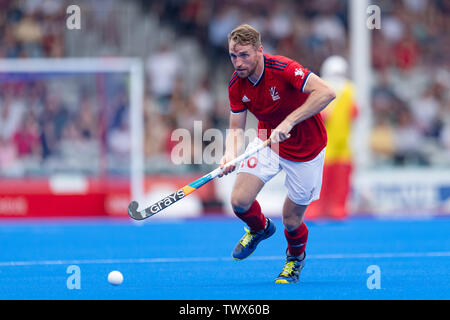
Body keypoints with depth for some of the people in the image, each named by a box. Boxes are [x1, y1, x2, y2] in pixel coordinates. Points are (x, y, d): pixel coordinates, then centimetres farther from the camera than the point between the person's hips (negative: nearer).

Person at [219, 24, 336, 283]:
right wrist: (231, 155, -26)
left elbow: (326, 92, -39)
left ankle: (296, 256, 39)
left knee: (291, 222, 2)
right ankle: (260, 228, 25)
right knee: (240, 201, -13)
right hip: (268, 142, 4)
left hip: (305, 150, -4)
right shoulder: (237, 86, -12)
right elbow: (237, 129, -4)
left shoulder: (283, 69, -30)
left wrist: (289, 122, -43)